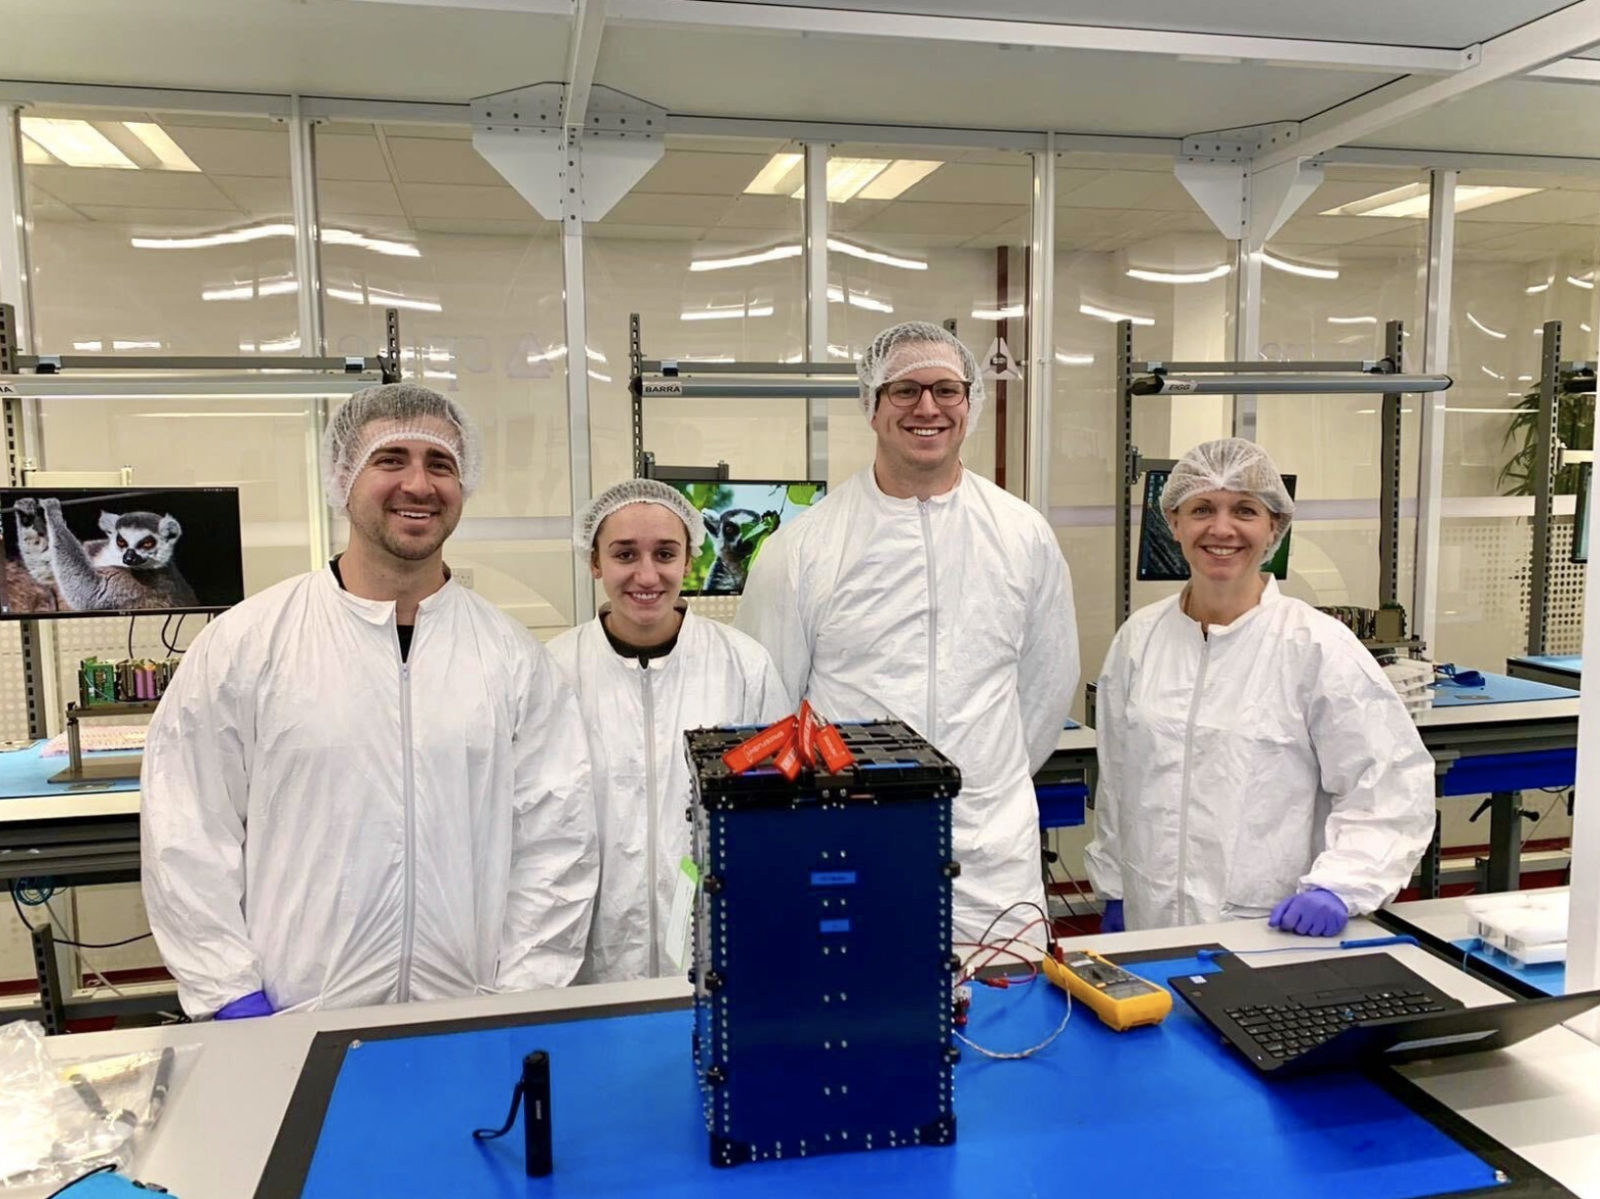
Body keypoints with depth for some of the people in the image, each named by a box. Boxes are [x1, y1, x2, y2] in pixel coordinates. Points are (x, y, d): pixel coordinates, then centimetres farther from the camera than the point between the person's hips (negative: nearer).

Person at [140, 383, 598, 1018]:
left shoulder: (514, 658, 1)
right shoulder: (241, 645, -2)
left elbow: (554, 842, 0)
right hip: (291, 1027, -1)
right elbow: (187, 841, -2)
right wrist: (236, 999, -6)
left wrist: (523, 1001, -5)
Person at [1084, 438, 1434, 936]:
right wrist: (1113, 894, 14)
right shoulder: (1137, 639, 2)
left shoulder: (1318, 646, -9)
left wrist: (1335, 887, -20)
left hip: (1278, 929, -3)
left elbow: (1392, 788, -9)